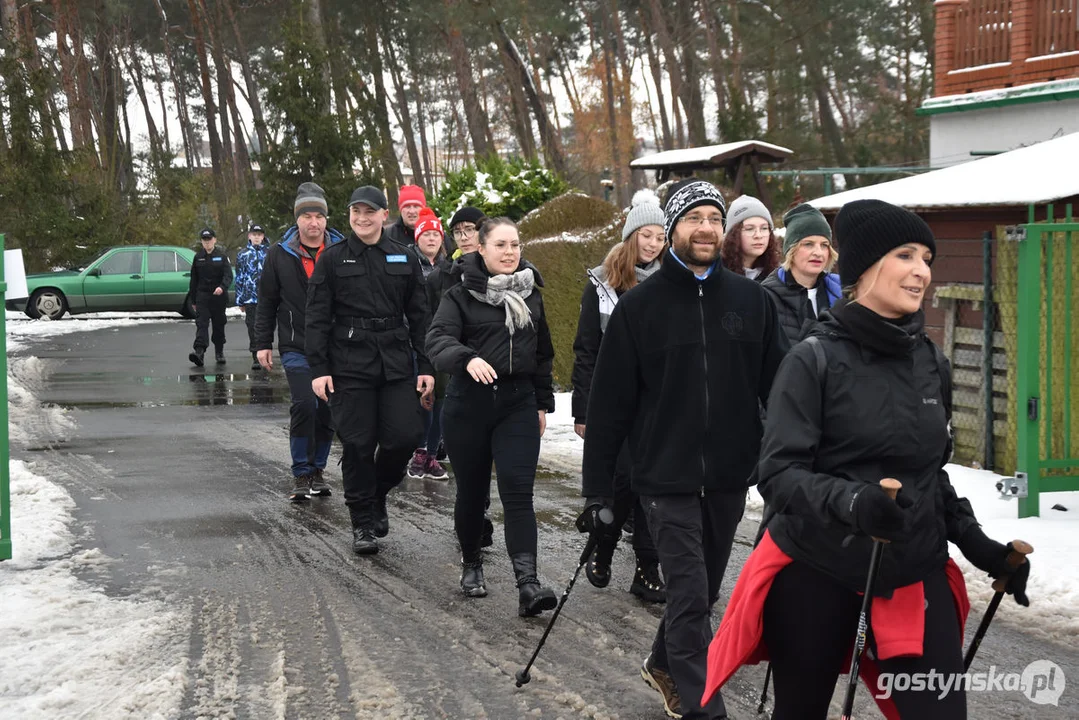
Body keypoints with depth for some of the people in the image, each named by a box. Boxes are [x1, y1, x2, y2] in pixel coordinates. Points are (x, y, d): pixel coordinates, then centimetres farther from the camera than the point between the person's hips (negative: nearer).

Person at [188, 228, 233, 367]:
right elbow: (194, 279, 14)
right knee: (201, 324, -14)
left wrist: (222, 287, -30)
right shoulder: (198, 257, 9)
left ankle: (219, 352, 25)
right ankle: (199, 352, -27)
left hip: (219, 296, -1)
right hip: (202, 296, 1)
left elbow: (228, 275, -9)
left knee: (219, 325, 10)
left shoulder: (222, 256, 1)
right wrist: (194, 300, 12)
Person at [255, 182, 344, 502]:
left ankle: (317, 468, 24)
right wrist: (263, 343, 6)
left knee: (328, 411, 7)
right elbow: (267, 302, 9)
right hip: (296, 347, -1)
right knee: (303, 405, -13)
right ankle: (301, 474, -1)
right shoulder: (280, 255, 2)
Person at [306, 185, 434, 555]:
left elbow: (419, 316, 11)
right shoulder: (332, 259, 3)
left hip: (397, 363, 2)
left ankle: (378, 495, 23)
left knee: (405, 436, -5)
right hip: (350, 364, -2)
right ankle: (362, 522, 13)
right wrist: (318, 369, -6)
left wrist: (426, 366, 5)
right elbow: (317, 318, 1)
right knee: (358, 444, -1)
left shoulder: (404, 259, 9)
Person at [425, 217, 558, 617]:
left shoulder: (531, 295, 12)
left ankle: (527, 583, -19)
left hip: (518, 403, 2)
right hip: (470, 403, -2)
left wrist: (543, 402, 19)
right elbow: (438, 338, -20)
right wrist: (467, 359, -39)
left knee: (517, 490, -11)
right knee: (472, 489, 9)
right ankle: (471, 562, 34)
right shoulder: (461, 295, -3)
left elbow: (543, 354, 21)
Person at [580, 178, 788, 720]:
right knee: (689, 594, -7)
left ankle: (664, 664, 41)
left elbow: (777, 388, 6)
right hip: (667, 477, -3)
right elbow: (609, 403, -3)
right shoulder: (639, 305, -4)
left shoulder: (750, 300, 4)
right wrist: (597, 489, -4)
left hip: (730, 477, 4)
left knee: (704, 589, 17)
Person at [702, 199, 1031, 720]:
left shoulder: (932, 363, 6)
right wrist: (849, 500, -35)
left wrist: (976, 543, 9)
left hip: (915, 576, 4)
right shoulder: (814, 360, -11)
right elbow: (779, 473, -18)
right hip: (816, 576, -4)